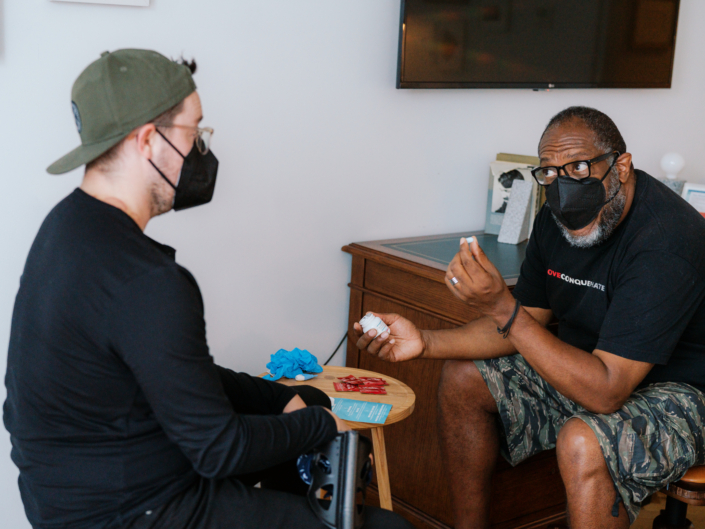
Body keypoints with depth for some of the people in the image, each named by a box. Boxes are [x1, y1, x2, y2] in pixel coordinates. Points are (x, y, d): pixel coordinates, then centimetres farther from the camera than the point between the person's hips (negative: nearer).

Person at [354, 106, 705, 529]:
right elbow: (528, 324, 3)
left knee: (582, 442, -37)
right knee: (463, 376, 5)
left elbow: (606, 391, -36)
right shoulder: (558, 218, -4)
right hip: (595, 368, 8)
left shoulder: (665, 239, -31)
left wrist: (502, 308, -38)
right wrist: (426, 342, -10)